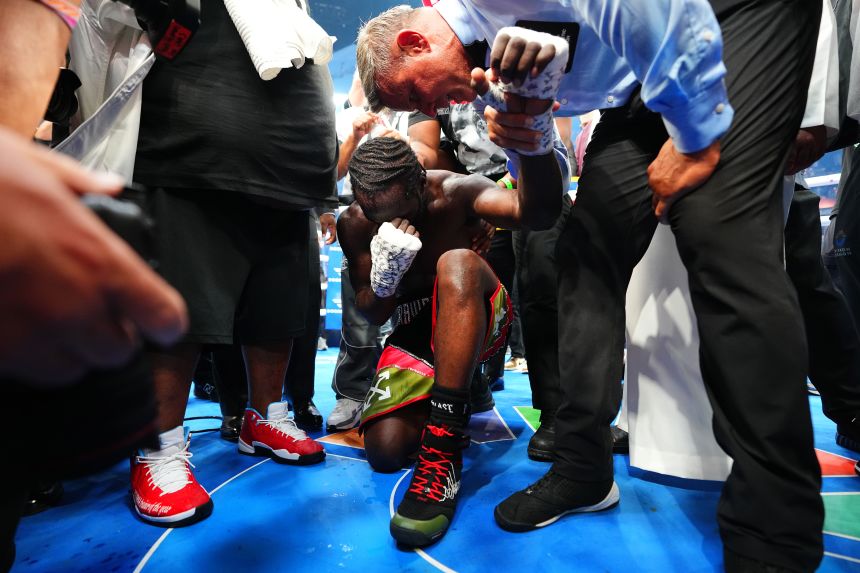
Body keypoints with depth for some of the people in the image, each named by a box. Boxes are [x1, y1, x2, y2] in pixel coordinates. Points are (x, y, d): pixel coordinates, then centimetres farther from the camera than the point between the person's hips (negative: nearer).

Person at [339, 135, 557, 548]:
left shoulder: (454, 192, -18)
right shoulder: (354, 224, -9)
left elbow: (533, 208, -37)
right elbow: (374, 316, -8)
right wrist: (384, 275, -31)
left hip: (479, 320, -2)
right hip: (416, 331, 3)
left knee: (456, 263, -37)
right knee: (385, 449, -19)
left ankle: (442, 450, -38)